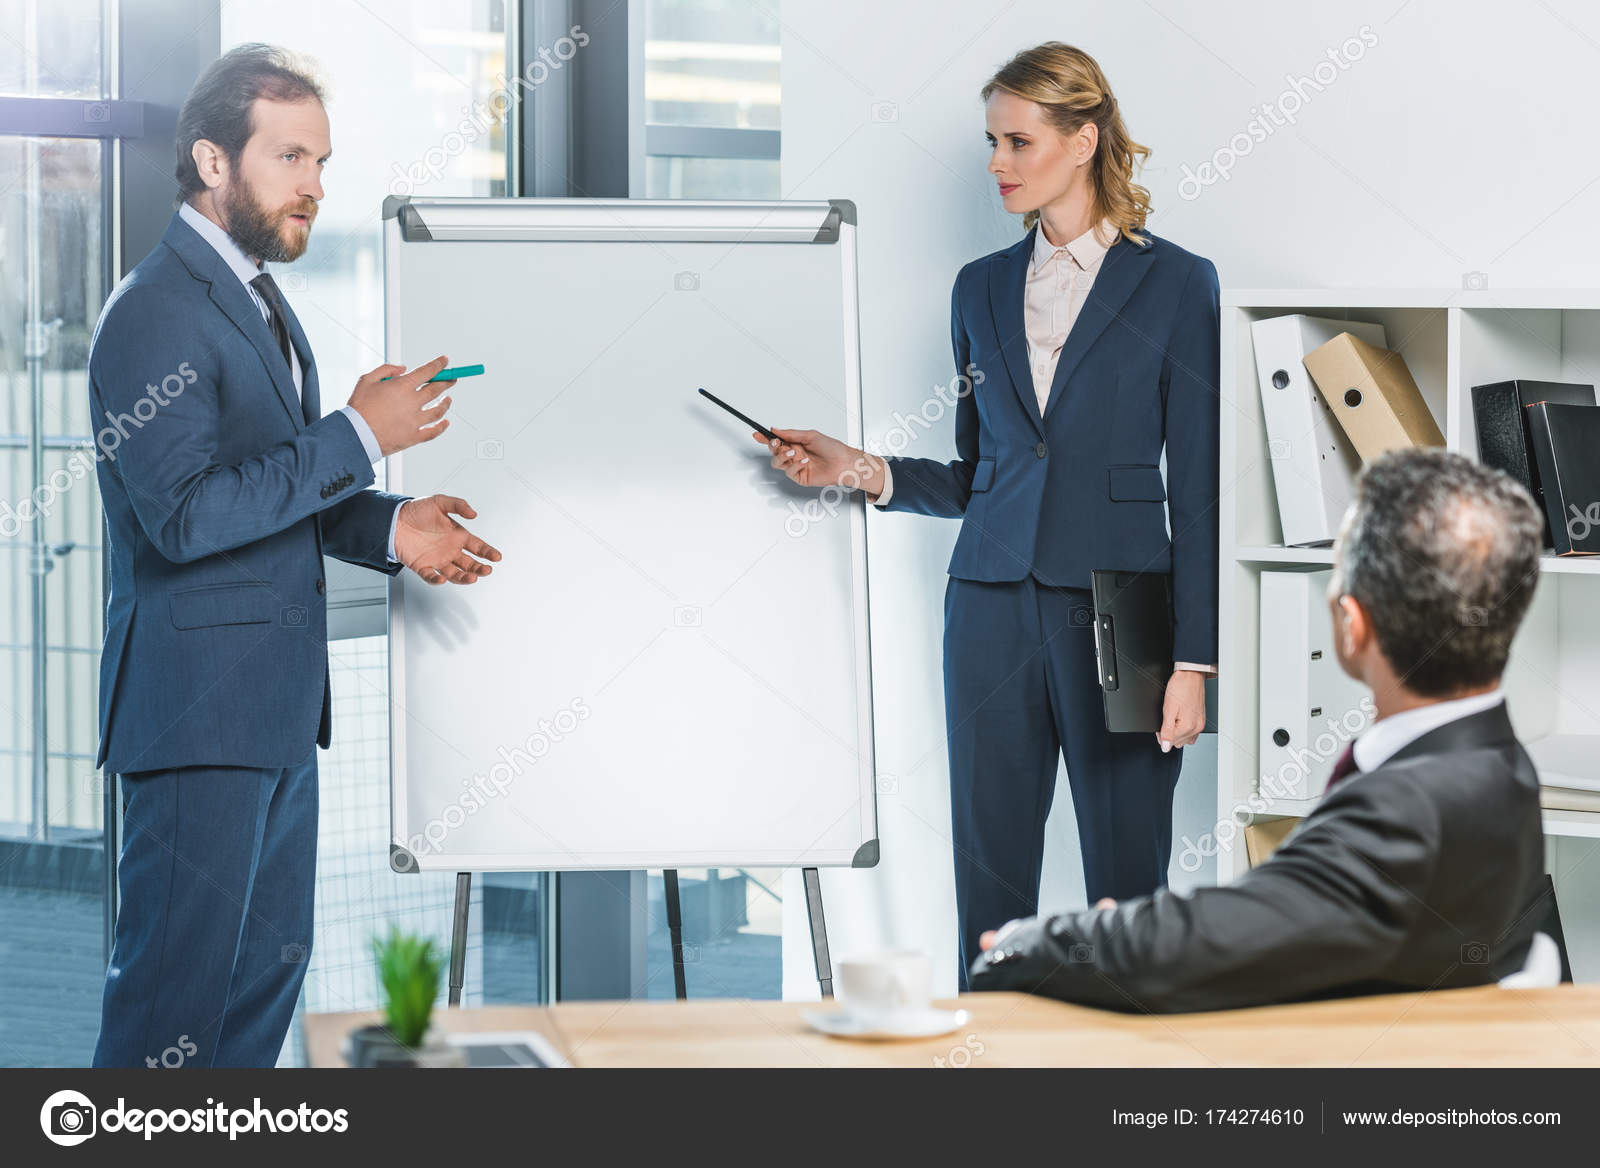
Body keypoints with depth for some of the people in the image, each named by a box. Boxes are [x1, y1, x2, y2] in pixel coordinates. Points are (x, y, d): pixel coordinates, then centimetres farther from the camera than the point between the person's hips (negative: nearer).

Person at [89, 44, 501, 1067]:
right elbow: (185, 514, -23)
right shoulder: (156, 313, -15)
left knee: (272, 958, 13)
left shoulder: (259, 304, 17)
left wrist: (387, 526, 5)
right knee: (178, 979, -7)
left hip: (278, 706, 10)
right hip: (198, 703, -10)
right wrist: (359, 437, -21)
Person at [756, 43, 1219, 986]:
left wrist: (1194, 659, -9)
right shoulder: (984, 288, 13)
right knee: (991, 870, 4)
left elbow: (1198, 489, -3)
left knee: (1126, 874, -1)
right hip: (994, 610, 4)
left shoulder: (1175, 284, -1)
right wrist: (859, 470, 1)